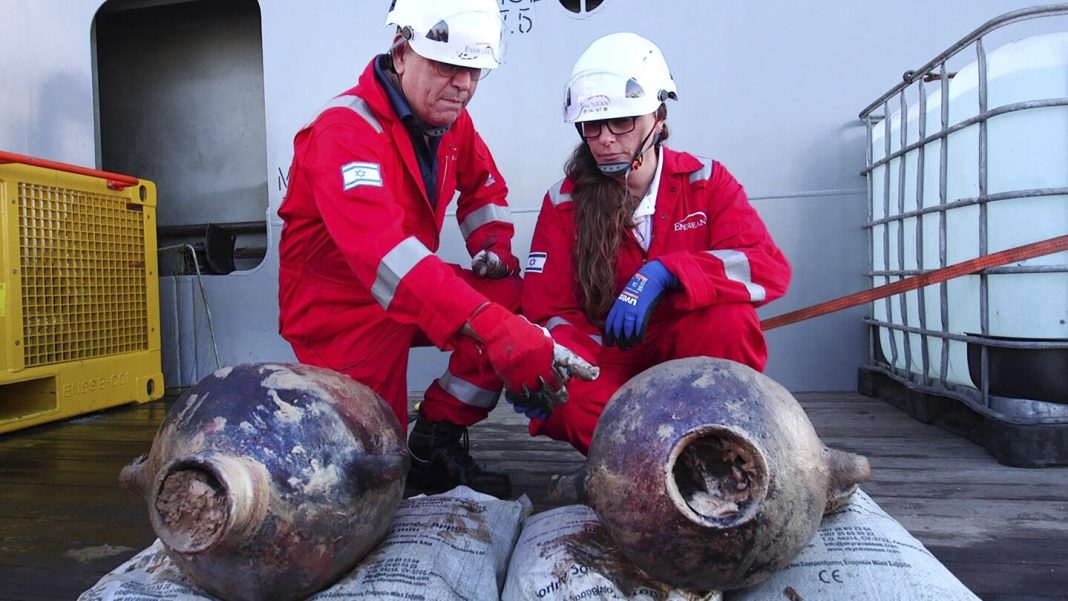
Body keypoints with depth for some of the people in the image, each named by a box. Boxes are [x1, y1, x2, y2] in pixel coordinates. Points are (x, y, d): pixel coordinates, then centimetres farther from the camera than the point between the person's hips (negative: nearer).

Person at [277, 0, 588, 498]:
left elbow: (483, 185, 19)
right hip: (339, 304, -7)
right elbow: (382, 250, -42)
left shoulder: (449, 118, -1)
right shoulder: (346, 129, -25)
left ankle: (437, 442, -2)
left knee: (517, 298, -13)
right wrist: (490, 326, -53)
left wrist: (492, 244, -3)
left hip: (414, 291, 7)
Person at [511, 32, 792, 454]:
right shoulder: (564, 202, -3)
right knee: (564, 404, -33)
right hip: (608, 365, 0)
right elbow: (552, 312, -6)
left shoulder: (705, 182, -4)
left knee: (729, 319, -32)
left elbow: (770, 268, -19)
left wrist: (664, 273, -35)